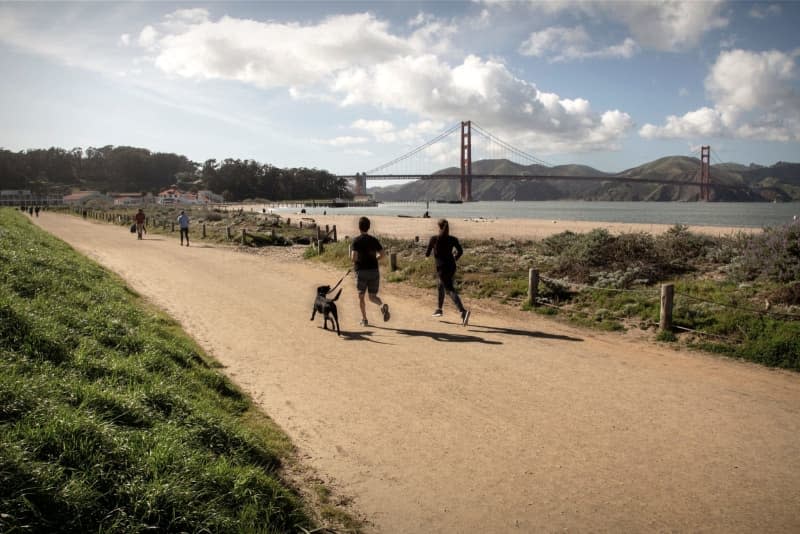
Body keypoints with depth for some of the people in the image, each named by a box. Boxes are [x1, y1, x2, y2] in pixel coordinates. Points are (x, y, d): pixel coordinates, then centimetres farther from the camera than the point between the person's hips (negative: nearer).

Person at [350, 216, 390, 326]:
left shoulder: (356, 241, -6)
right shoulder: (374, 240, 5)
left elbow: (353, 257, -17)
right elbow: (381, 254, 0)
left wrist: (354, 261, 5)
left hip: (361, 271, -3)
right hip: (374, 271, 3)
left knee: (361, 296, 13)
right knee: (372, 296, 10)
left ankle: (364, 319, 17)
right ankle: (383, 305, -21)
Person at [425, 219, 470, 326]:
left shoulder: (434, 239, -10)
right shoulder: (452, 239, 0)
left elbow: (427, 254, -4)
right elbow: (460, 251, -3)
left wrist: (426, 254, 20)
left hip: (442, 268, -6)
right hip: (451, 267, 6)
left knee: (450, 290, -10)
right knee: (440, 286, 27)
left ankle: (463, 311, -28)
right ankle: (439, 309, 41)